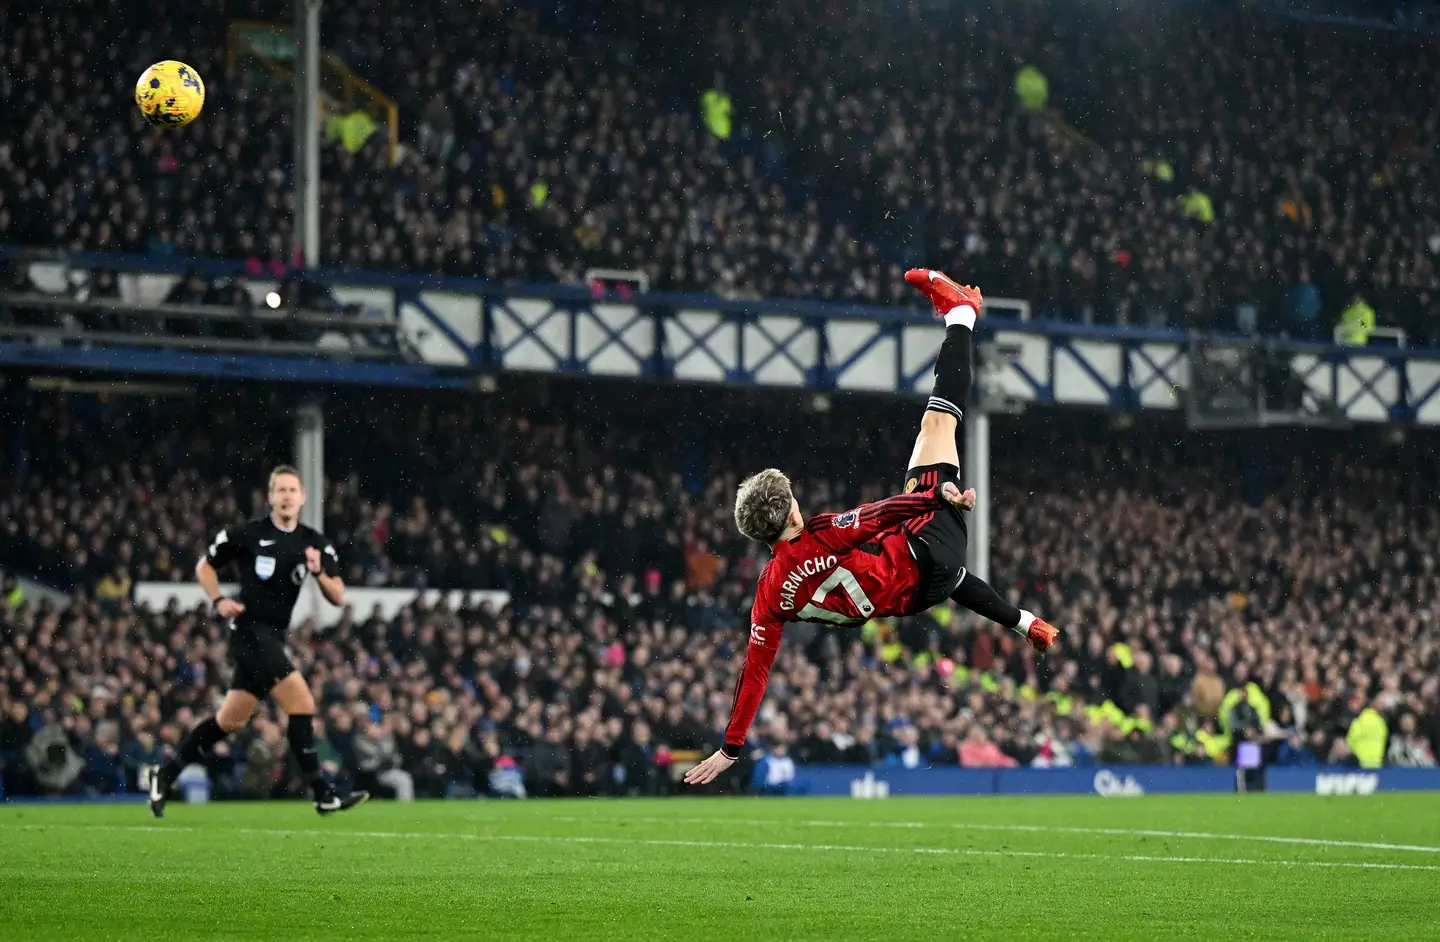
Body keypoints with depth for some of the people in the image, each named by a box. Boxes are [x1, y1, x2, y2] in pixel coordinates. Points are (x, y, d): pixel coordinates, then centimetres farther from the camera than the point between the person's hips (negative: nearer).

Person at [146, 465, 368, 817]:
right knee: (302, 703, -18)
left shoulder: (315, 543, 4)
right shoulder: (248, 534, -7)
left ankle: (165, 776, 28)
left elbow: (338, 598, 1)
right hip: (249, 630, -6)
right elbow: (205, 565, 7)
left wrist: (319, 572, -18)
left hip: (273, 638, 6)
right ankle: (322, 794, -15)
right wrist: (219, 600, -9)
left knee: (230, 721, 14)